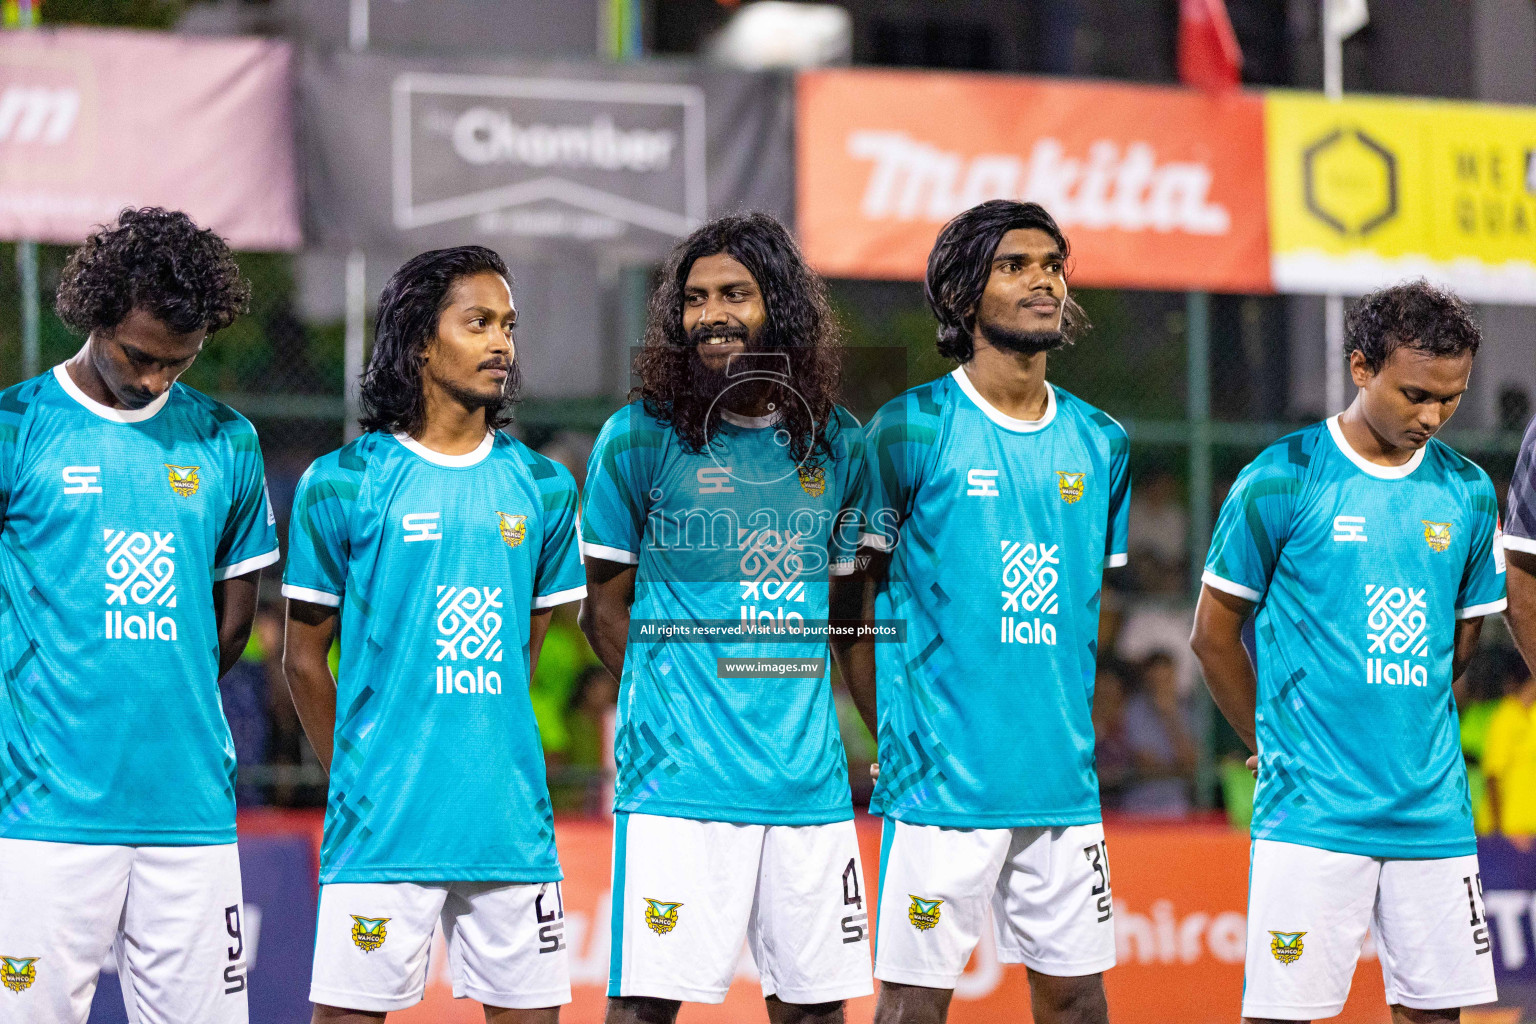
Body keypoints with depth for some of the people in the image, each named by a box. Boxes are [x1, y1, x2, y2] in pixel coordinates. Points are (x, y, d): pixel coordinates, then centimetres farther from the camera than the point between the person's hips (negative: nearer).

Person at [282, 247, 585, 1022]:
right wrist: (354, 774, 7)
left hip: (511, 823, 3)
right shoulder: (342, 485, -1)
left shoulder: (543, 488, 10)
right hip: (382, 831, -3)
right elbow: (304, 656, 5)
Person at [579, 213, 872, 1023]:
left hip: (809, 775, 4)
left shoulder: (837, 444, 10)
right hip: (678, 776, -4)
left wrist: (793, 706, 12)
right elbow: (602, 603, 5)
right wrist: (671, 705, 0)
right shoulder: (640, 437, -1)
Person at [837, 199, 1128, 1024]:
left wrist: (1071, 730, 15)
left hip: (1064, 780, 5)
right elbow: (853, 600, -1)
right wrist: (895, 738, -3)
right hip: (942, 779, -5)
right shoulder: (911, 429, -5)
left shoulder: (1100, 443, 10)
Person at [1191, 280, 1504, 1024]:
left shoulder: (1468, 494, 8)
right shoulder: (1281, 481, -5)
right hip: (1311, 814, -4)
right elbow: (1213, 633, 3)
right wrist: (1274, 744, 6)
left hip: (1435, 812, 4)